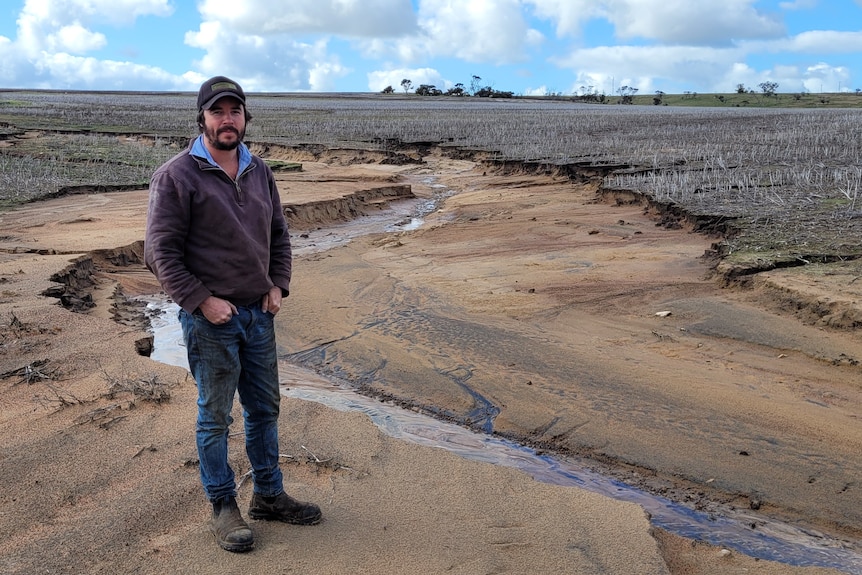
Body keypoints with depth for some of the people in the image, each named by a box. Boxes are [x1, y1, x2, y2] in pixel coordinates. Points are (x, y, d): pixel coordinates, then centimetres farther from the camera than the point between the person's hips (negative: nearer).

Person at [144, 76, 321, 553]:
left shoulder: (258, 171, 9)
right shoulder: (176, 176, -10)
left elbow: (278, 234, 17)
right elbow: (161, 251, -12)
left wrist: (278, 285, 4)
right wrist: (202, 300, -17)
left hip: (259, 314, 6)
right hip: (209, 318, -6)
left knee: (265, 409, 15)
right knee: (215, 418, 6)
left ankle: (269, 495, 31)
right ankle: (222, 507, 22)